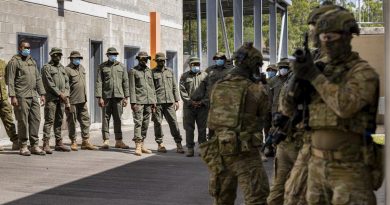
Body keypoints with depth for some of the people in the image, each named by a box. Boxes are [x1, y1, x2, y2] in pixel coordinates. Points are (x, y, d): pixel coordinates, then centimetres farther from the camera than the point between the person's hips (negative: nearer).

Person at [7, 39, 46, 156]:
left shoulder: (32, 61, 19)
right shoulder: (14, 62, -1)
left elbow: (38, 79, 20)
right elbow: (10, 80, -7)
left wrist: (42, 94, 13)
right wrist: (12, 96, -15)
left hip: (33, 96, 6)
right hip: (22, 97, -6)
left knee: (36, 120, 3)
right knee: (23, 121, -3)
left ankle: (34, 145, 8)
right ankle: (23, 147, 6)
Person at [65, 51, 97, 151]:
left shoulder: (82, 68, 14)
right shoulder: (67, 70, -10)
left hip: (82, 100, 7)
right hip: (72, 101, -7)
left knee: (85, 120, 6)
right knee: (72, 122, 2)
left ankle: (85, 142, 12)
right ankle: (73, 142, 12)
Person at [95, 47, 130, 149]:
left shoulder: (121, 66, 11)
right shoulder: (102, 67, 6)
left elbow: (125, 82, 9)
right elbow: (99, 82, 0)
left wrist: (126, 97, 3)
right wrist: (99, 97, -9)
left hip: (118, 96, 1)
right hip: (106, 96, -1)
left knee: (118, 119, 4)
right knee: (105, 118, 0)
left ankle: (119, 141, 9)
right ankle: (106, 141, 4)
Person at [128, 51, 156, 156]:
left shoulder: (149, 71, 17)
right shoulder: (133, 71, 1)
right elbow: (132, 88, -5)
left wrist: (154, 101, 12)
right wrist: (133, 102, -12)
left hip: (149, 102, 5)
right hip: (139, 101, -5)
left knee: (145, 124, 7)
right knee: (138, 123, -10)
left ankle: (142, 145, 14)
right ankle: (138, 147, -12)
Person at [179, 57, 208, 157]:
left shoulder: (205, 75, 12)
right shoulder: (184, 76, 9)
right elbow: (183, 91, 2)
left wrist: (202, 101, -6)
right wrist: (190, 102, -8)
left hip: (202, 106, 1)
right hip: (189, 106, 0)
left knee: (202, 129, 2)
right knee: (189, 129, 0)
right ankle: (190, 149, 6)